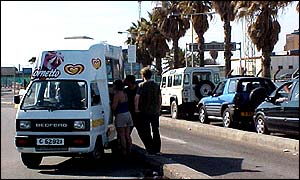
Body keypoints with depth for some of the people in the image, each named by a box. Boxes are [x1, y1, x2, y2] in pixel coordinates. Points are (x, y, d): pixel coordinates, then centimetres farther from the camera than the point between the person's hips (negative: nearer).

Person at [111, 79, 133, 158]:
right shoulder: (125, 94, 11)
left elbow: (114, 107, -16)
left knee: (122, 135, -2)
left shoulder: (117, 95, -13)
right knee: (127, 135, 12)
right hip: (128, 114, 8)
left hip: (120, 115, -8)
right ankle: (129, 151, 16)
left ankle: (124, 152, -1)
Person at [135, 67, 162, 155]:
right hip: (155, 111, 5)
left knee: (146, 131, 3)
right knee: (156, 131, 14)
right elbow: (160, 98, 10)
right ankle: (157, 149, 18)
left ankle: (150, 149, 2)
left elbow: (137, 98, -15)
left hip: (145, 112, -5)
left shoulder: (141, 85, -10)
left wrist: (136, 109, -6)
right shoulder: (156, 85, 6)